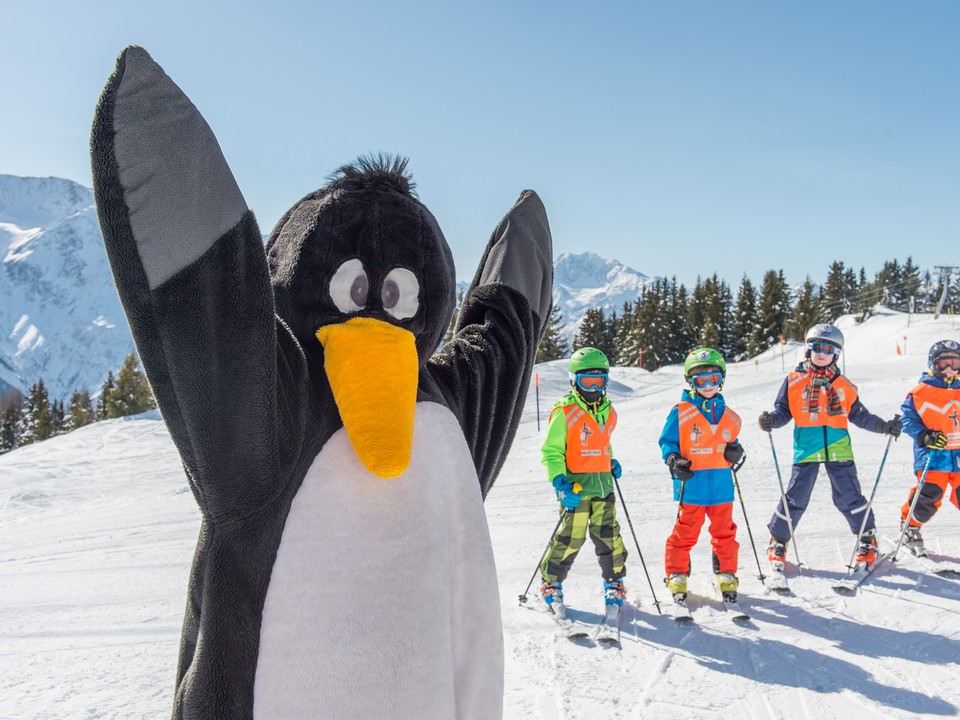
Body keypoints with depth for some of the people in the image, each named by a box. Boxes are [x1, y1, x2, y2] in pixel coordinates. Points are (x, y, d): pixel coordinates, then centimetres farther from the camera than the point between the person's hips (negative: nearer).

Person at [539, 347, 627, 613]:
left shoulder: (608, 412, 12)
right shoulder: (564, 412, -8)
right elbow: (551, 451, -7)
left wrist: (610, 462, 12)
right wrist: (560, 482, -16)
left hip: (603, 484, 5)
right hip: (576, 486, -5)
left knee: (609, 535, 7)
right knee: (570, 538, -2)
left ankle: (614, 582, 26)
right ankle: (551, 583, 17)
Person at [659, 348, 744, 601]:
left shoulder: (728, 416, 10)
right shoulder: (680, 413, -4)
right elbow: (667, 442, 0)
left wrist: (735, 451, -1)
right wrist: (674, 461, -17)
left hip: (721, 485, 4)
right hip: (691, 485, -4)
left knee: (724, 532, 11)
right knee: (685, 532, 2)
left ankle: (727, 575, 26)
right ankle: (676, 575, 17)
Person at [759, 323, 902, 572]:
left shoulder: (843, 384, 13)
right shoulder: (794, 380, 7)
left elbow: (859, 415, 18)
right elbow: (783, 410, 7)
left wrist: (883, 426, 6)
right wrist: (771, 420, -14)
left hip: (838, 449, 1)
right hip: (806, 449, -1)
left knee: (848, 497, 2)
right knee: (796, 498, -1)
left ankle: (868, 539, 22)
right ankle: (778, 542, 15)